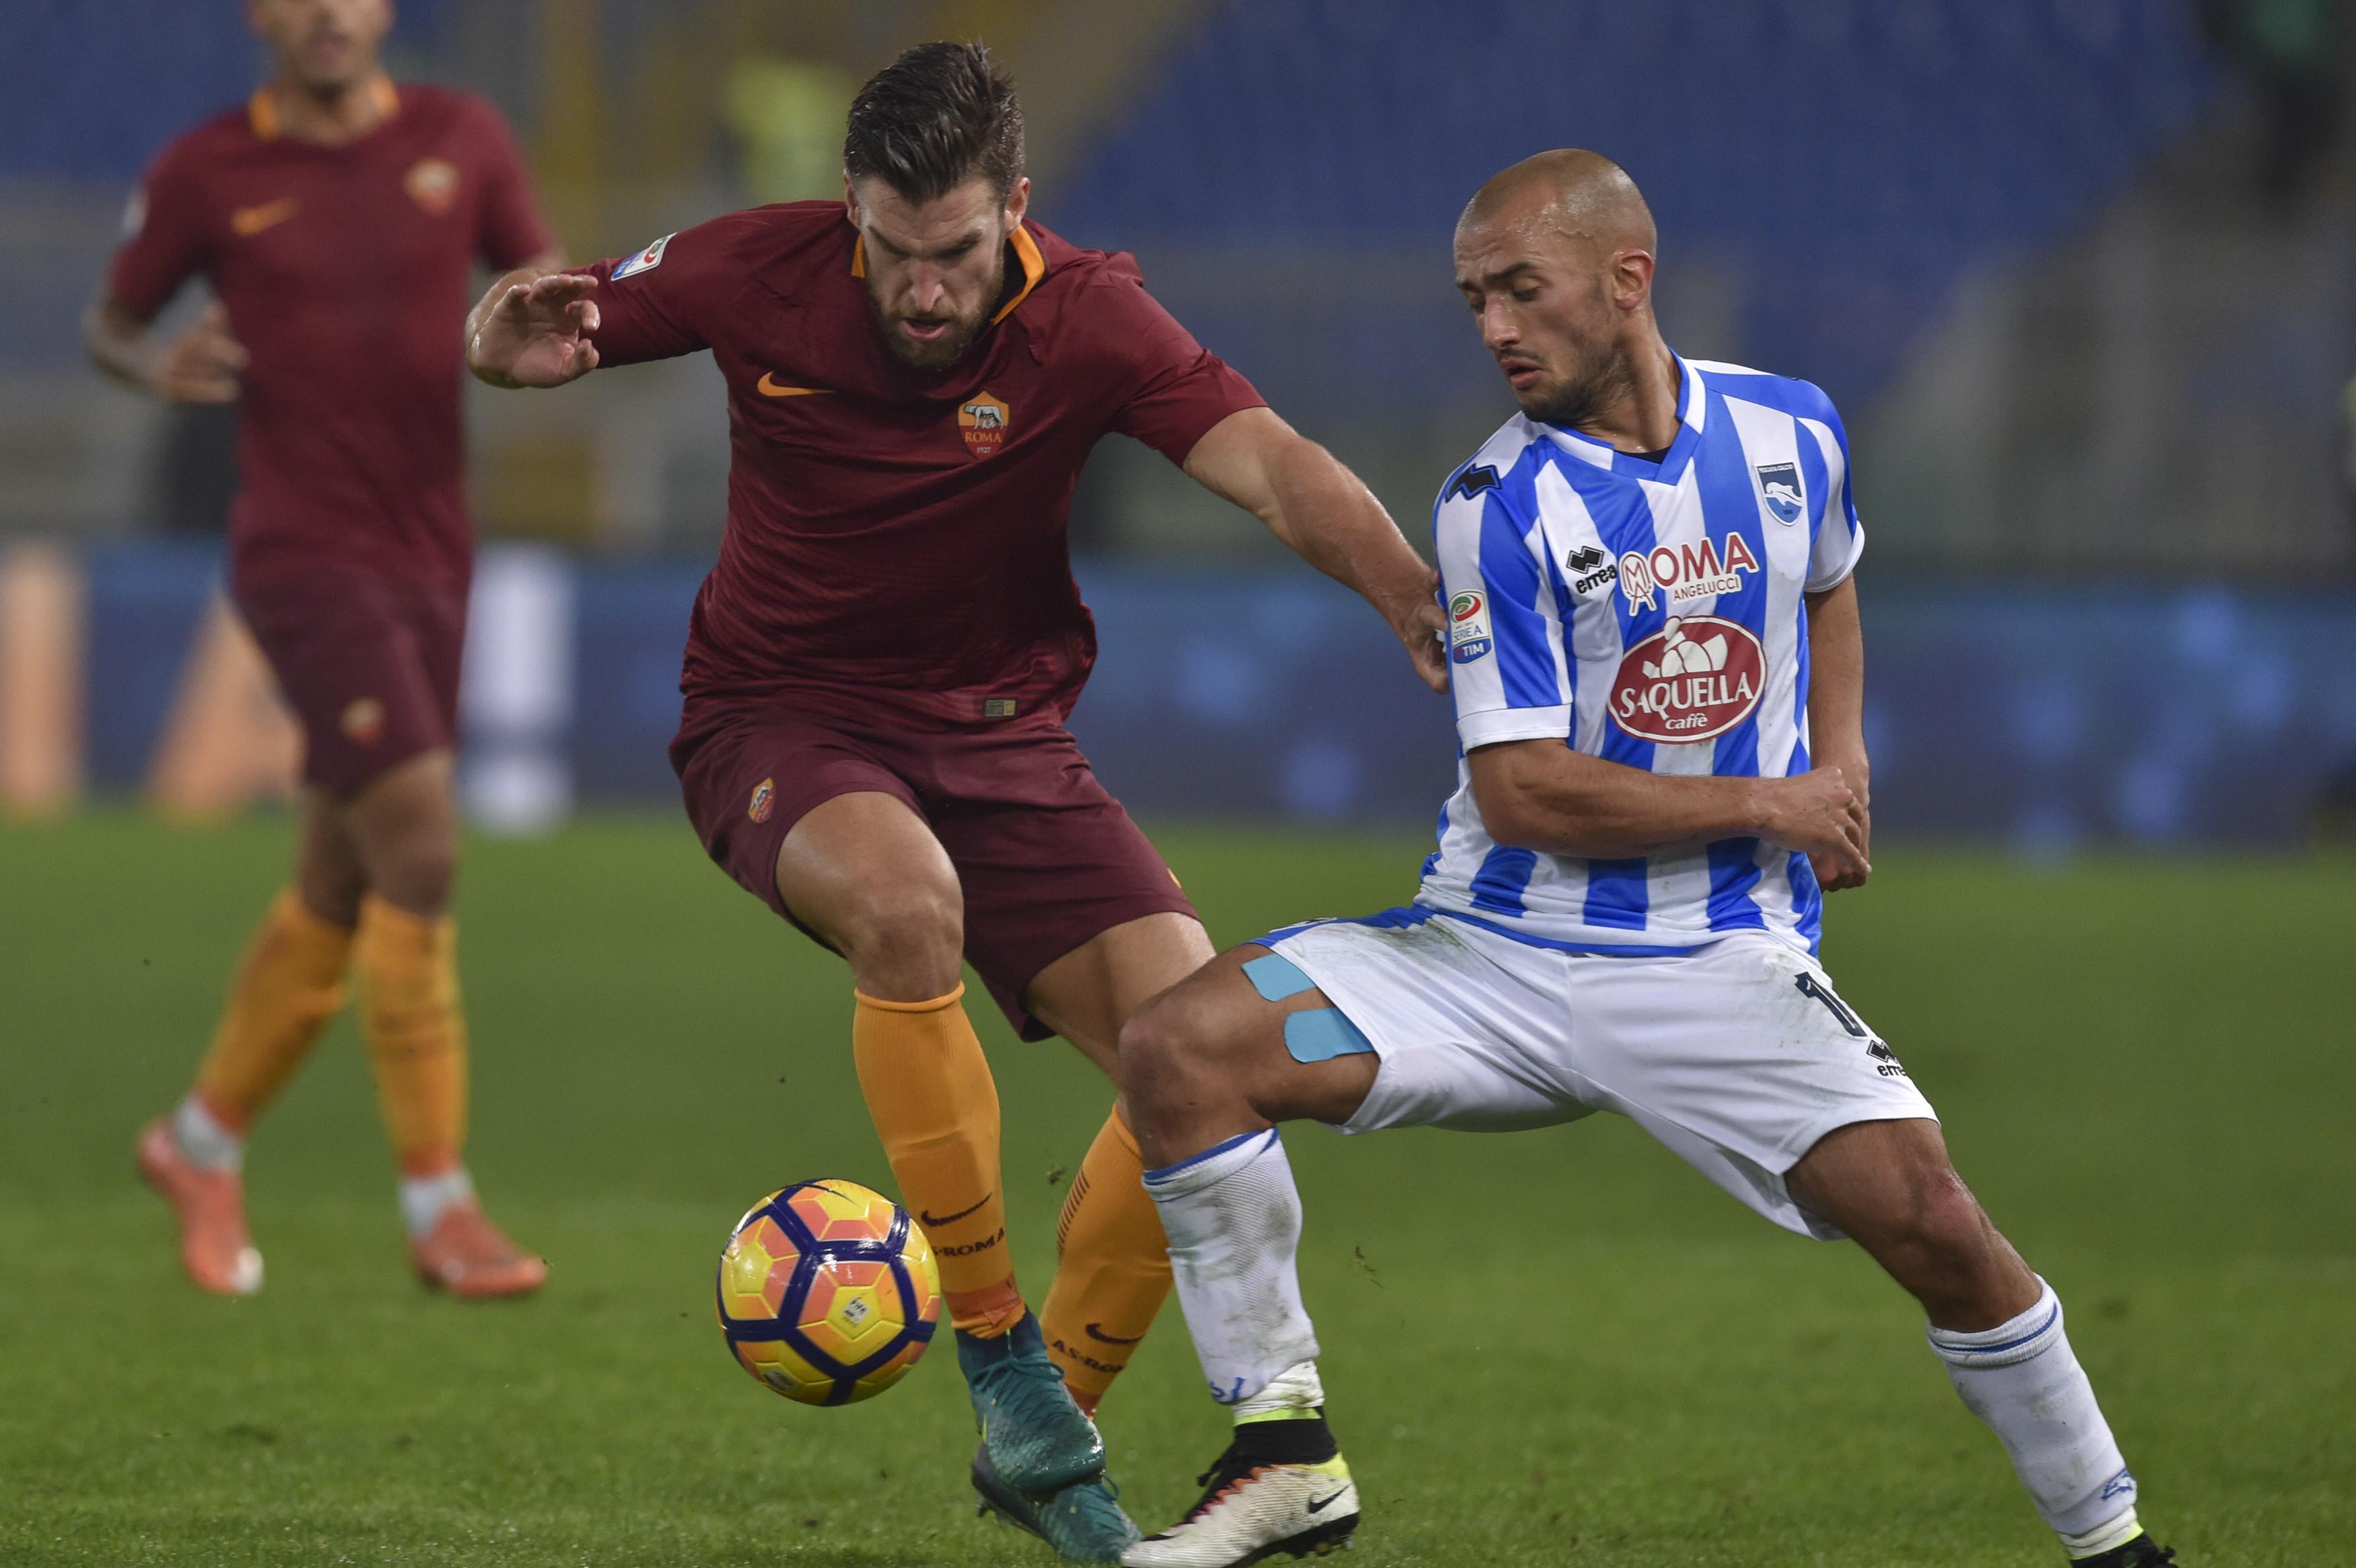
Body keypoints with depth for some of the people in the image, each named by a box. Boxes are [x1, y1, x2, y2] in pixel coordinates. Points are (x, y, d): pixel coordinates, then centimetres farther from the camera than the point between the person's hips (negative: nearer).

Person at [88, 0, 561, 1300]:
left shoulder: (459, 139, 4)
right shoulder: (206, 173, -3)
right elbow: (110, 324, 10)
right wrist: (160, 369, -13)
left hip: (427, 559, 5)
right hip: (304, 554, -5)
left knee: (338, 894, 13)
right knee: (420, 849, -19)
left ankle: (202, 1145, 35)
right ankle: (440, 1208, -13)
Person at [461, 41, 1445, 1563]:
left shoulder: (1085, 317, -15)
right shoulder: (768, 269, -12)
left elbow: (1276, 467, -29)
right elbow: (523, 337, 2)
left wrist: (1415, 596, -48)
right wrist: (510, 341, -24)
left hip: (1001, 733, 2)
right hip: (777, 718, -2)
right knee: (904, 894, -37)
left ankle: (1043, 1442, 4)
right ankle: (998, 1349, -24)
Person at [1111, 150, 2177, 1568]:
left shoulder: (1793, 432, 2)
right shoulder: (1501, 506, -10)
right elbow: (1522, 794, -14)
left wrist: (1841, 759, 10)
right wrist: (1771, 807, -11)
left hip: (1720, 965, 1)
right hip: (1498, 955, -1)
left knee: (1932, 1225, -18)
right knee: (1182, 1047, -21)